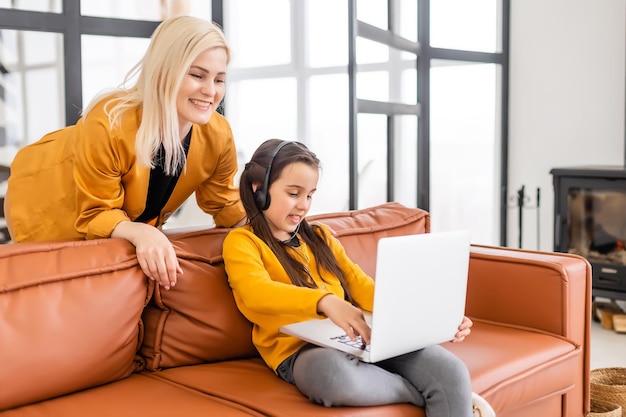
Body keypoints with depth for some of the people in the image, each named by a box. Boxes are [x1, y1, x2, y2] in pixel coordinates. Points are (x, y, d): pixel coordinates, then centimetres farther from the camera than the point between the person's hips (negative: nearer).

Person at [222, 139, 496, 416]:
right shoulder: (241, 242, 3)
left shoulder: (320, 237, 22)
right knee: (331, 373, -40)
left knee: (450, 371, -22)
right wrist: (325, 301, -37)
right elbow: (256, 292, -18)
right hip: (299, 349, -4)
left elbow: (363, 289, 14)